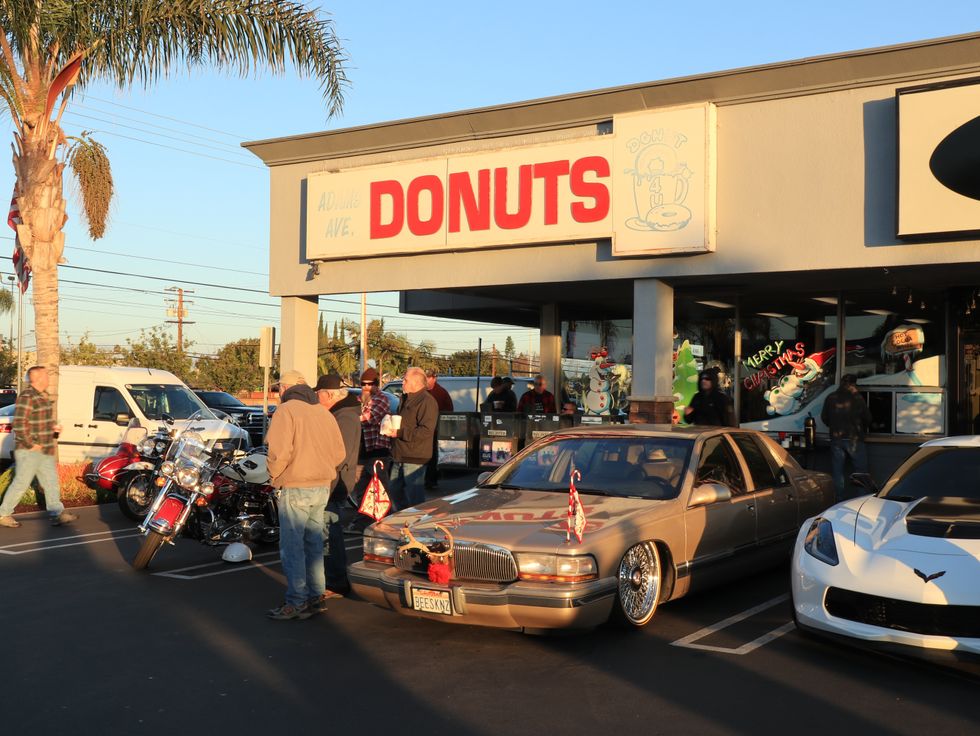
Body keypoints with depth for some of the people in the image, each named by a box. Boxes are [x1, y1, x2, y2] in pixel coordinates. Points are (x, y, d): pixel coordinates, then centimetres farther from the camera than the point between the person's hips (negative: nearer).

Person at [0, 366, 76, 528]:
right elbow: (19, 424, -23)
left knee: (51, 481, 8)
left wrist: (53, 427, 7)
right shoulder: (27, 397, -18)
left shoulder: (43, 396, 12)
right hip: (29, 451, -9)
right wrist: (31, 445, -20)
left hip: (45, 450, 9)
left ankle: (57, 514, 11)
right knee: (21, 483, -2)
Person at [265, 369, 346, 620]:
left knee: (292, 546, -2)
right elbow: (339, 453, 13)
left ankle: (296, 602, -1)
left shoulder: (285, 411, -9)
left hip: (295, 488, -7)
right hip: (322, 487, 7)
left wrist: (274, 475, -3)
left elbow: (279, 452, -19)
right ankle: (317, 596, 18)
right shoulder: (324, 413, 13)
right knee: (314, 544, 15)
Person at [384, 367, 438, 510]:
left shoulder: (427, 402, -15)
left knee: (414, 496, -6)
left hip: (414, 458, -10)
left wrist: (400, 433, -22)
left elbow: (426, 431, -24)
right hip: (400, 455, 10)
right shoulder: (406, 399, 17)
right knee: (395, 491, 17)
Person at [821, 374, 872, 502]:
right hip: (854, 439, -3)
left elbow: (824, 417, 8)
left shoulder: (830, 398, 2)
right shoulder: (857, 398, -6)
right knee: (861, 471, 4)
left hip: (836, 439, 3)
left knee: (838, 472, 7)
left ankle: (840, 500, 7)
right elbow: (867, 418, 1)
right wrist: (863, 430, 21)